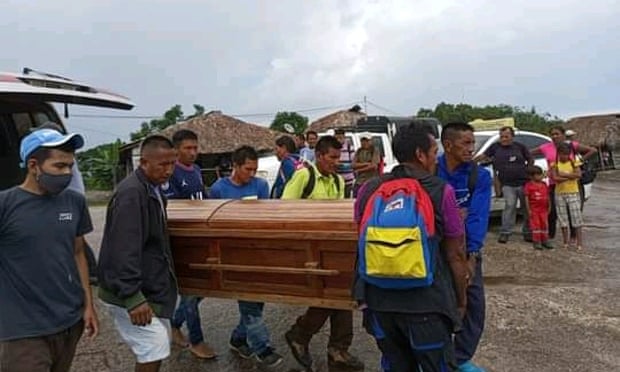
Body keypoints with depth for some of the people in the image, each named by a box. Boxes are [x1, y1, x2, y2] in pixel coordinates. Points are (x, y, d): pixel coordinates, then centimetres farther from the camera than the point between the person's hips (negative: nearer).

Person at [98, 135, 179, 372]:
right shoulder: (131, 193, -21)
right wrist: (132, 297, -28)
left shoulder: (153, 189, 10)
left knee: (157, 347, 16)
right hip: (128, 292, -10)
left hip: (151, 286, 10)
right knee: (155, 350, -8)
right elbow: (124, 251, -27)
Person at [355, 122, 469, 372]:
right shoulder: (441, 192, -10)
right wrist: (461, 299, 10)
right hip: (426, 302, -4)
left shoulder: (369, 190, 1)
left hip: (379, 300, 4)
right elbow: (455, 254, -4)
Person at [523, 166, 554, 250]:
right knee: (535, 225, 0)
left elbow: (547, 197, 12)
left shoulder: (544, 184, 6)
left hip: (544, 209, 5)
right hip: (534, 210, -5)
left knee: (545, 224, 11)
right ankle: (536, 242, 7)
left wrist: (549, 207, 10)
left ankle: (545, 240, 21)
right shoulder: (528, 185, -10)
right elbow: (526, 198, -10)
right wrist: (529, 210, -13)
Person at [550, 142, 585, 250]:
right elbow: (555, 178, -12)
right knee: (562, 218, 6)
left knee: (576, 217, -4)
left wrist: (563, 174, -16)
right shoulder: (555, 164, 2)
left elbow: (578, 174, -14)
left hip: (573, 193, -1)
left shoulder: (574, 162, 2)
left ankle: (580, 242, -1)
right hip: (559, 193, 1)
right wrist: (570, 176, -14)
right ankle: (565, 242, 16)